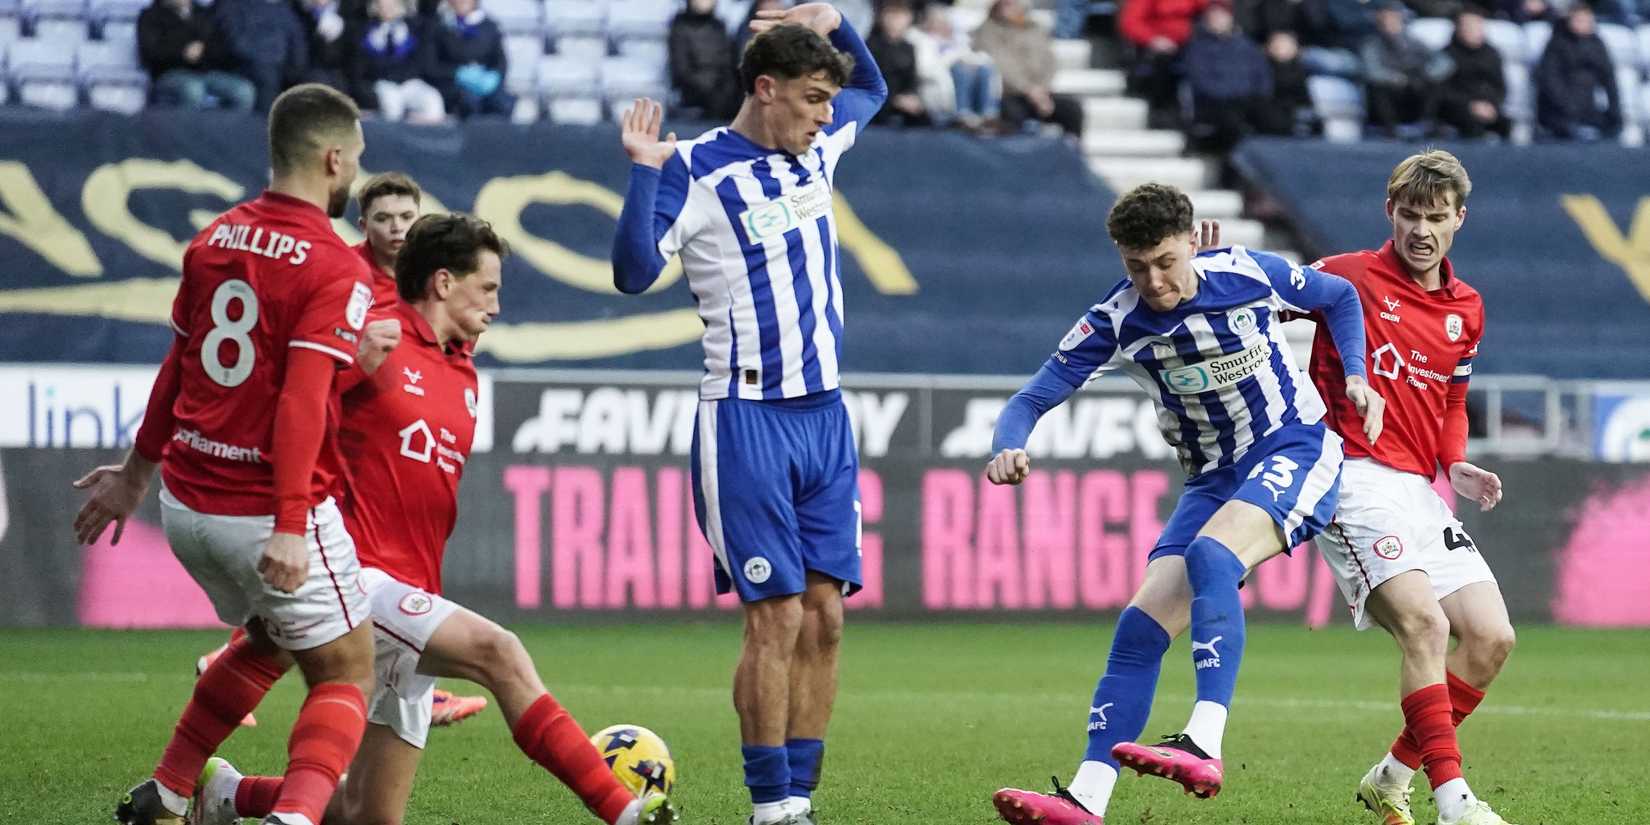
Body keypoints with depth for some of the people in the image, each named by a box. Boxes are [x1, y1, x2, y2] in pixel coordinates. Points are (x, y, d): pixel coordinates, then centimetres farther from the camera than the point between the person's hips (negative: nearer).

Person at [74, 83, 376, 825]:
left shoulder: (215, 240, 8)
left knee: (266, 645, 30)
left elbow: (177, 368, 19)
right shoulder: (334, 270, -13)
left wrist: (136, 474, 31)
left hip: (188, 505, 7)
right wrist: (290, 527, -28)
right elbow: (303, 398, -23)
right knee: (345, 679, 4)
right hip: (271, 514, -7)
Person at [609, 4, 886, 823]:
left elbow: (871, 89, 29)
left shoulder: (818, 147, 9)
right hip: (747, 417, -6)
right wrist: (644, 173, -27)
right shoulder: (697, 171, -10)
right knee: (777, 616, -9)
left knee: (823, 615, 3)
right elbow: (634, 272, -17)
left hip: (825, 415, 6)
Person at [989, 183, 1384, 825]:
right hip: (1215, 479, 5)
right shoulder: (1115, 322, -7)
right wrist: (1008, 448, -30)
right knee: (1142, 625, -9)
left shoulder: (1250, 274, -11)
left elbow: (1340, 297, 9)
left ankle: (1204, 747, -45)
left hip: (1296, 452, -5)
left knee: (1209, 555, -34)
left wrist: (1355, 377, -5)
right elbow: (1034, 398, -9)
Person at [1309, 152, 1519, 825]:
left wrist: (1456, 465, 8)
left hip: (1419, 490, 7)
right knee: (1424, 622, -24)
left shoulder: (1467, 310, 15)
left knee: (1491, 637, 0)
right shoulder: (1347, 276, -4)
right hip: (1353, 480, -7)